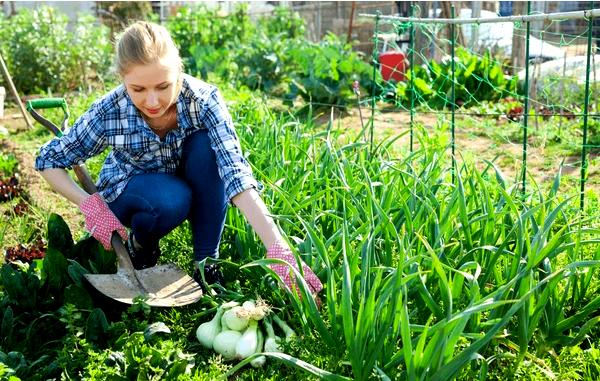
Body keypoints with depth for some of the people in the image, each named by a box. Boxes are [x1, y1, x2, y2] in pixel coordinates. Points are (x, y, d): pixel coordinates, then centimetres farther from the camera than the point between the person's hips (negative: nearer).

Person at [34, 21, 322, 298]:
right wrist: (91, 204, -29)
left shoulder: (203, 98, -30)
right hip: (129, 190, -1)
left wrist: (277, 247, -52)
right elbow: (48, 160, -13)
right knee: (172, 200, -36)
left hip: (187, 182, 1)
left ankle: (206, 263, -19)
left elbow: (235, 171, -42)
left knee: (206, 145, -31)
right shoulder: (110, 112, -28)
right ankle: (139, 243, -1)